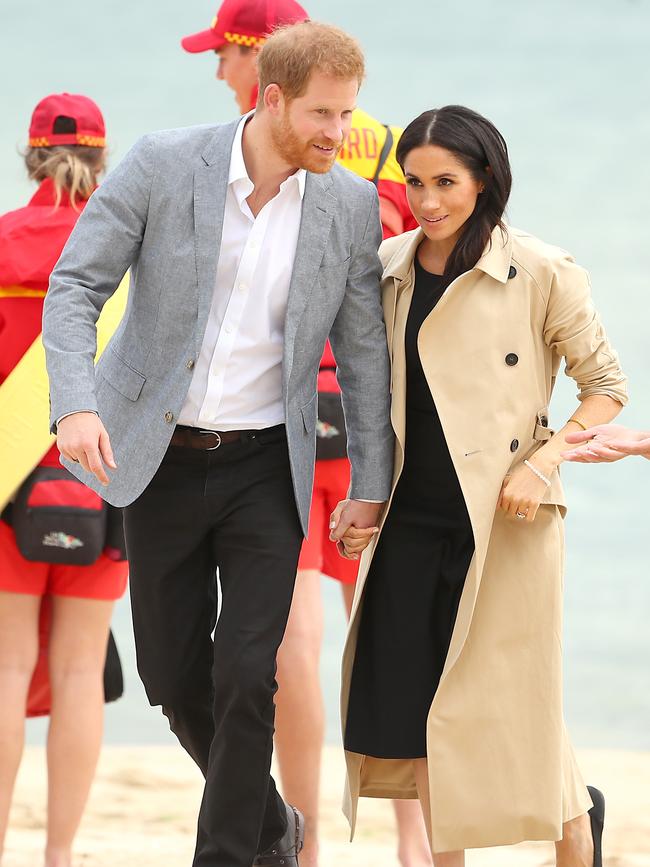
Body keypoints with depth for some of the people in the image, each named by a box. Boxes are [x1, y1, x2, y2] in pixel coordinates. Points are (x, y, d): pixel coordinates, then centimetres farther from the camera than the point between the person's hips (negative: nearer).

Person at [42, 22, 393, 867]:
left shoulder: (352, 205, -5)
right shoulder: (162, 165, -11)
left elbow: (362, 350, 4)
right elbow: (75, 287, -10)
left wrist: (372, 485, 5)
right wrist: (77, 403, -26)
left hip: (266, 468, 0)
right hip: (159, 458, 0)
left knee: (246, 676, -11)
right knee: (173, 673, 9)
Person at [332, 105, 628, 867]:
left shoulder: (541, 273, -8)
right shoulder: (389, 270, 7)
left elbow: (606, 387, -2)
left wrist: (541, 464, -14)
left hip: (504, 522, -5)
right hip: (411, 522, 5)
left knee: (510, 708, 1)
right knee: (409, 707, 2)